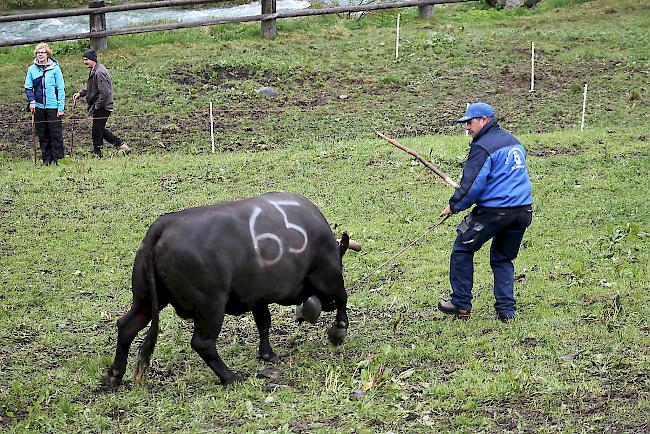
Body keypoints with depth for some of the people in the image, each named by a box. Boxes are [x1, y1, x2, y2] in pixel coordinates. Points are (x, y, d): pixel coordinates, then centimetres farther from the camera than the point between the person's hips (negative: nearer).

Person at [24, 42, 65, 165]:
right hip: (38, 107, 3)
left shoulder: (55, 68, -4)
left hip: (53, 106, -3)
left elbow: (61, 89, -2)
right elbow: (28, 88, 11)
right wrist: (32, 101, -5)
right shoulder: (32, 69, 4)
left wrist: (61, 107, -7)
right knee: (42, 135, 8)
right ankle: (46, 159, 15)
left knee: (56, 134, -3)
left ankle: (57, 158, 4)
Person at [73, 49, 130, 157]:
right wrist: (80, 93, 8)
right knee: (100, 130, 17)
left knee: (97, 132, -1)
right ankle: (120, 144, 22)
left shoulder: (99, 73, -22)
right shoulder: (92, 71, 10)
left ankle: (97, 154, 9)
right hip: (99, 107, 10)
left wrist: (96, 107, -17)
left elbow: (104, 93, -25)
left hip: (102, 108, -10)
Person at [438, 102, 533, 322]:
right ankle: (506, 310, 10)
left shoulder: (483, 147, -11)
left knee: (462, 250, 8)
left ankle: (461, 303, 9)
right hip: (523, 209, 8)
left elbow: (472, 183, -15)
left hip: (494, 211, -8)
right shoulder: (512, 140, 17)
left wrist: (454, 206, -1)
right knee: (503, 258, 18)